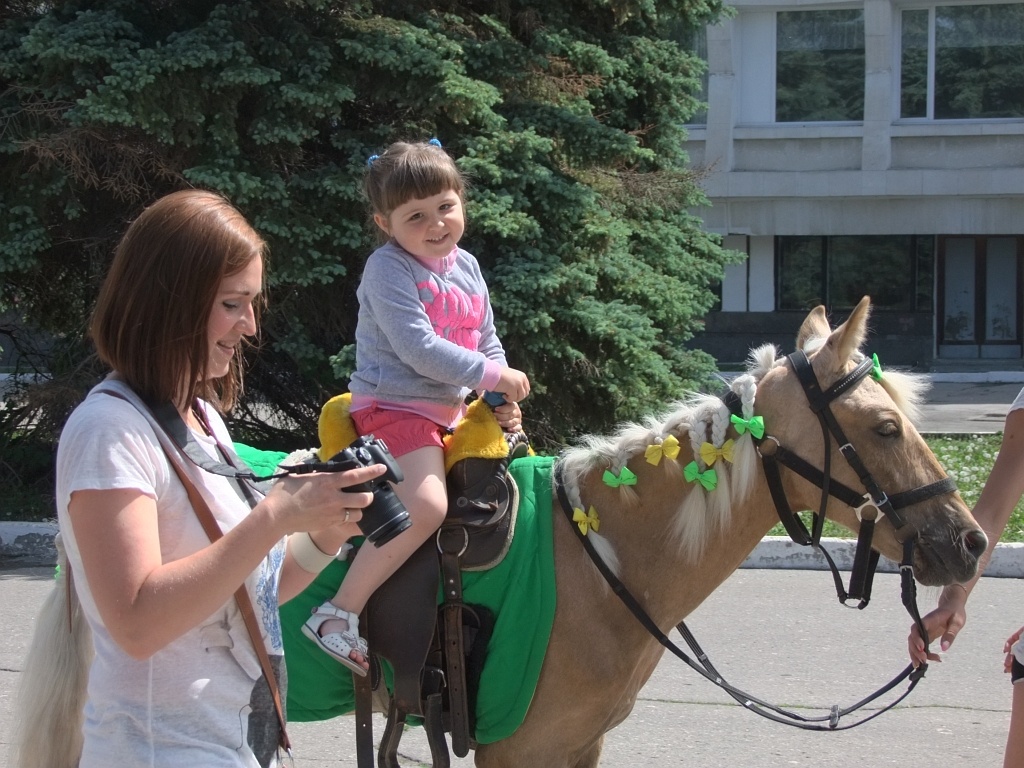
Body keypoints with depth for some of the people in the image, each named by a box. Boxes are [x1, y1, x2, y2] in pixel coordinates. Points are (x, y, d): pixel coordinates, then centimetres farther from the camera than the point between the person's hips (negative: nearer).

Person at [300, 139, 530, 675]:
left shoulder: (467, 268, 12)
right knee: (426, 506, -30)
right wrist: (495, 376, -16)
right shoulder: (388, 269, -13)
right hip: (393, 405, -9)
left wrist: (504, 403, 0)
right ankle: (339, 614, -26)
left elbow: (487, 343, 18)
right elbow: (417, 348, -21)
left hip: (453, 409, 9)